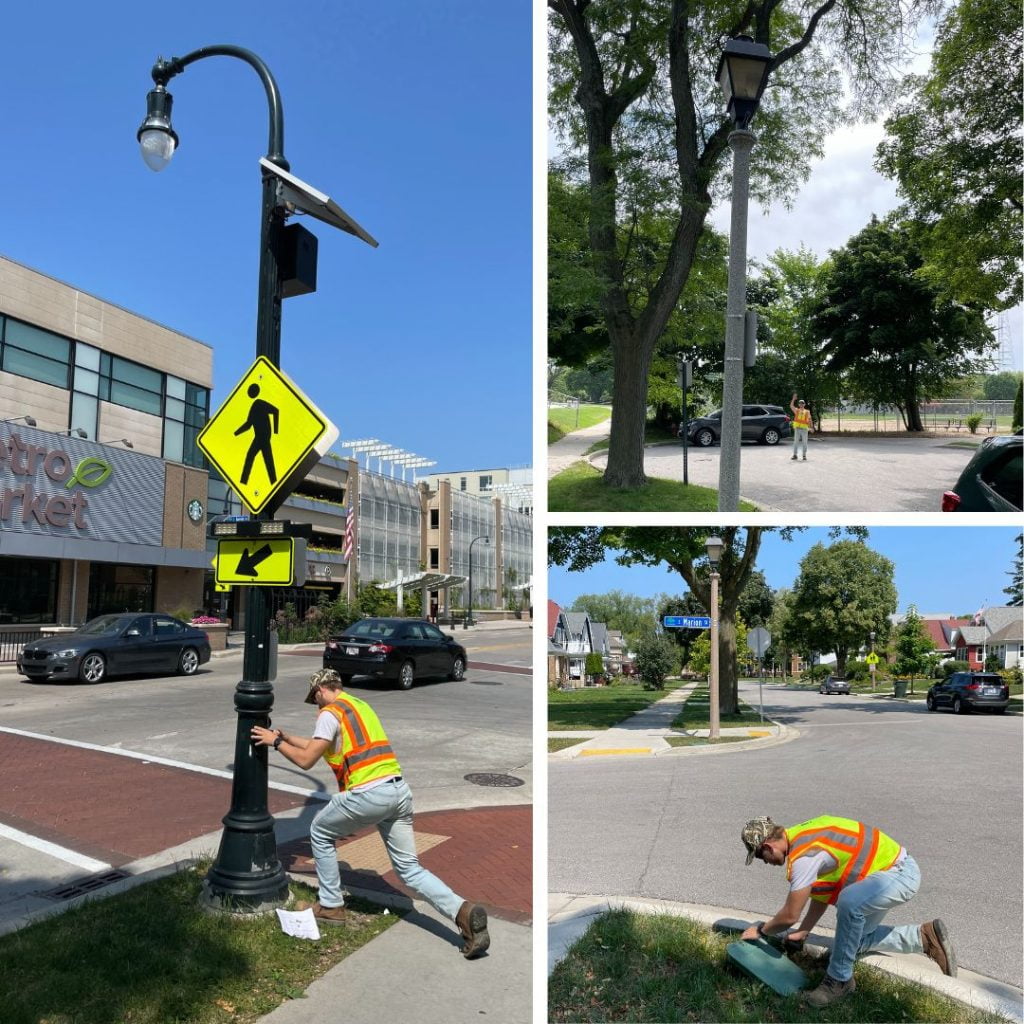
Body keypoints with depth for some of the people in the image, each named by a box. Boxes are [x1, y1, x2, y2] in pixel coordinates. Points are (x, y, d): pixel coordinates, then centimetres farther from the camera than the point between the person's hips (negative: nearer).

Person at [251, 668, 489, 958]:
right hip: (399, 790, 7)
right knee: (409, 867, 9)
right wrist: (286, 737, 41)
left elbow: (306, 760, -3)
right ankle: (463, 912, -10)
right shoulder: (361, 705, 25)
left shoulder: (330, 713, 0)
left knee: (320, 833, 21)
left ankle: (331, 906, 26)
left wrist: (276, 743, 12)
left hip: (368, 794, -7)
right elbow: (321, 745, 35)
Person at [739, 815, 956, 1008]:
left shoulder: (803, 855, -25)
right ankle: (924, 937, 21)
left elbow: (790, 915, -17)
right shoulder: (802, 838, 3)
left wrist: (761, 930, 0)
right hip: (893, 868, 11)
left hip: (900, 872, -11)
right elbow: (821, 891, 16)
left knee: (849, 902, -34)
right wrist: (802, 933, 17)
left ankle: (839, 979, -15)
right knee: (854, 938, 15)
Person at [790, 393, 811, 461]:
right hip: (797, 428, 0)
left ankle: (804, 456, 7)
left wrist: (810, 427, -1)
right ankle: (795, 455, 4)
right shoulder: (796, 410, 10)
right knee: (796, 442, 0)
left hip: (804, 428, 0)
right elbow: (791, 406, -5)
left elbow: (809, 420, 9)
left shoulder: (807, 412, 11)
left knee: (804, 442, 2)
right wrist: (793, 399, -13)